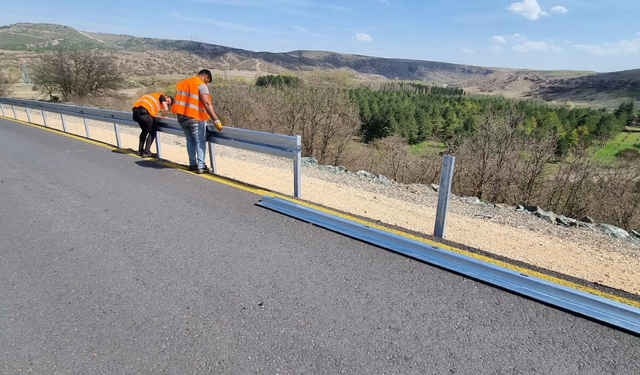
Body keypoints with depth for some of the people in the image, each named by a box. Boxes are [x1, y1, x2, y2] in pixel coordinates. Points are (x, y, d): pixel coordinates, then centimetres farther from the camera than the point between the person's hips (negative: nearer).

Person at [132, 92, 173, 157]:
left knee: (144, 130, 25)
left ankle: (140, 150, 25)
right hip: (143, 111, -8)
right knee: (152, 132, 6)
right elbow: (166, 109, -3)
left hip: (135, 109, 8)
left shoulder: (155, 96, 35)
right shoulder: (162, 96, 12)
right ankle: (146, 152, 0)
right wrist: (163, 116, 14)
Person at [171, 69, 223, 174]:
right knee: (200, 142, 1)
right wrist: (216, 120, -25)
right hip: (195, 118, -7)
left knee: (190, 140, 18)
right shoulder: (201, 85, -9)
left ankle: (192, 164, 21)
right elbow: (207, 104, -21)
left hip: (181, 117, 7)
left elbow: (182, 100, 19)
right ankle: (201, 166, -2)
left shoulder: (182, 83, 15)